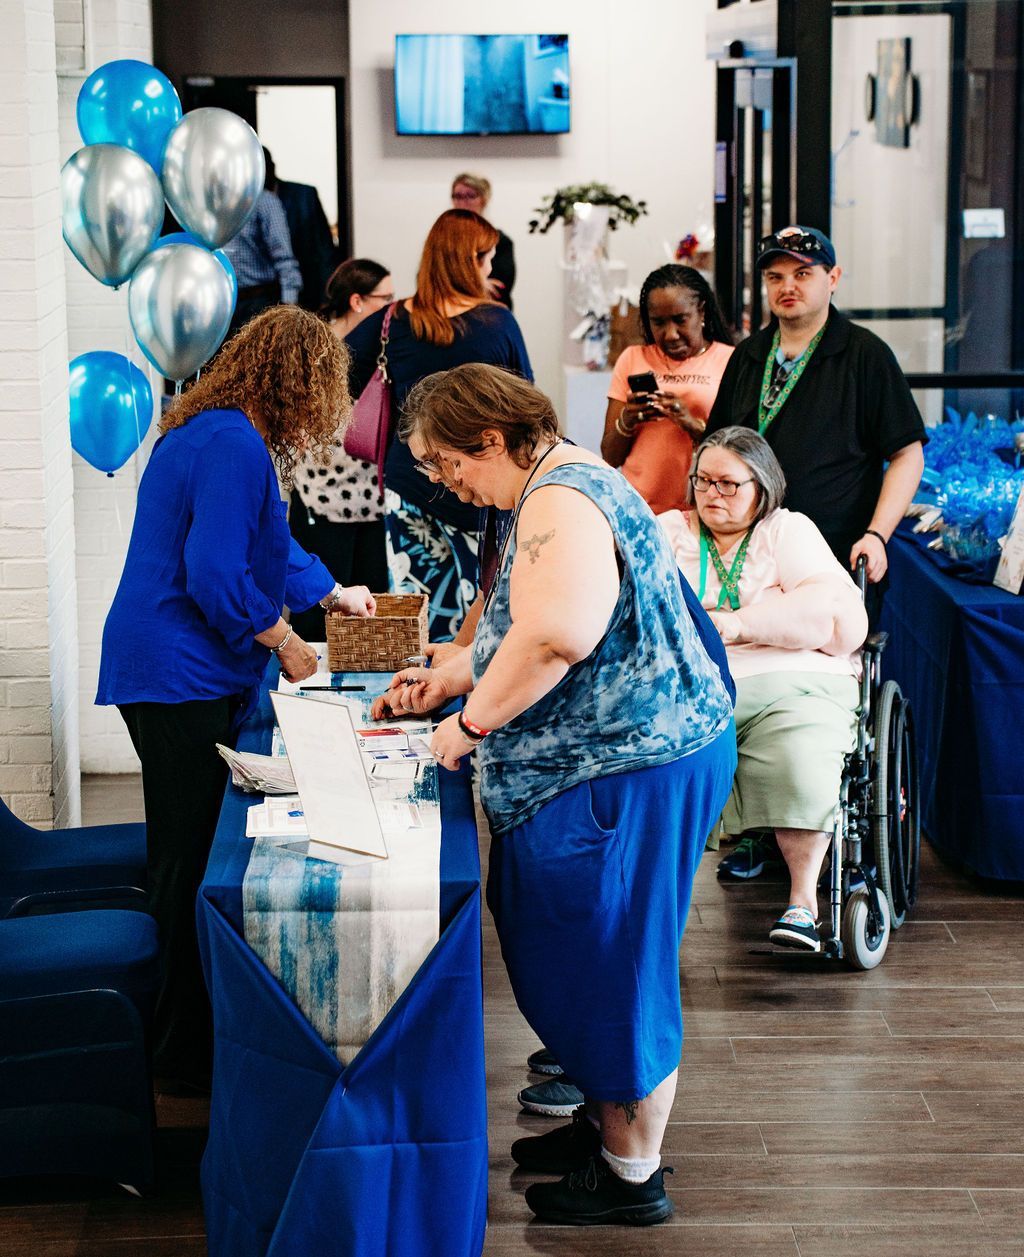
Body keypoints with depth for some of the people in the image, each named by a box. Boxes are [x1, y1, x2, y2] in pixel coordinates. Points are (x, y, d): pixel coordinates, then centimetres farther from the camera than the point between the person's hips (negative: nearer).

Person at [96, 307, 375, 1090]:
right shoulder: (233, 445, -18)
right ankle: (187, 1051, 5)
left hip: (171, 672, 11)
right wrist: (284, 641, -10)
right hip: (180, 676, -11)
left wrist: (333, 592, 42)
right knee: (190, 859, -4)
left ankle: (186, 1034, 26)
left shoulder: (218, 433, 17)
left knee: (185, 853, 16)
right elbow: (217, 576, -23)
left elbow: (268, 546, 31)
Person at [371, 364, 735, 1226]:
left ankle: (632, 1175, 16)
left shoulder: (561, 501, -19)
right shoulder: (557, 490, 16)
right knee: (575, 957, 19)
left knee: (610, 964, 1)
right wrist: (449, 677, 15)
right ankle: (608, 1121, 35)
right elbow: (523, 629, 26)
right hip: (602, 762, 11)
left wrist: (472, 721, -22)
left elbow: (554, 636, -34)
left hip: (630, 770, -11)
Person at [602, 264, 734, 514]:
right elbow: (610, 458, 12)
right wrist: (627, 421, -7)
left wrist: (694, 425, -15)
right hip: (638, 510, 2)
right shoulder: (632, 359, 14)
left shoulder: (730, 360, 6)